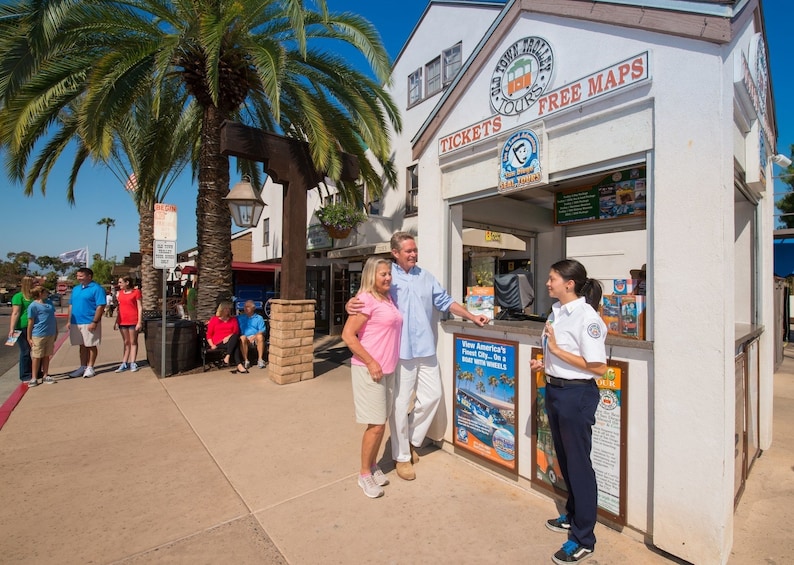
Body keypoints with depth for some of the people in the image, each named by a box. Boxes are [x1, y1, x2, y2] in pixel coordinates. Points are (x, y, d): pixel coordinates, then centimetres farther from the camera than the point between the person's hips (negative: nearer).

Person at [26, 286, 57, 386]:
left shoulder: (49, 302, 11)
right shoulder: (33, 306, -8)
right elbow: (30, 322, -7)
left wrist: (56, 330, 18)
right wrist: (29, 338, -6)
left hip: (50, 334, 6)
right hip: (39, 335, -5)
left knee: (47, 356, 12)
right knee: (37, 357, 3)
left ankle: (45, 376, 20)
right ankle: (34, 378, 12)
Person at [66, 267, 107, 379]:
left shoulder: (96, 289, -9)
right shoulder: (75, 289, 14)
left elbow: (100, 306, -15)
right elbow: (71, 305, 18)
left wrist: (94, 322, -19)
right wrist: (69, 321, 11)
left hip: (89, 323, -7)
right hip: (76, 323, 7)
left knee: (92, 346, 3)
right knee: (82, 346, 15)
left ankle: (90, 368, 13)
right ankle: (83, 367, 25)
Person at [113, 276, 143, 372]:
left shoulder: (136, 292, -4)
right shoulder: (120, 293, 12)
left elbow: (140, 307, -6)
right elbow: (120, 308, 17)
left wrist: (139, 322, -11)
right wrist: (116, 322, 13)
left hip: (133, 321, -5)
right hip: (122, 321, 5)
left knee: (133, 342, 2)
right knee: (126, 343, 11)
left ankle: (132, 363, 7)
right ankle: (124, 364, 14)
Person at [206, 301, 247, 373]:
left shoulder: (233, 319, 20)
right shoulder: (214, 319, 14)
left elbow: (236, 332, 8)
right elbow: (209, 334, 11)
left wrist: (228, 337, -13)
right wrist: (212, 345, -5)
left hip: (230, 340, 2)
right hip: (219, 343, -2)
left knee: (235, 337, -38)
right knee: (235, 344, -35)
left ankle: (227, 357, -45)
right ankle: (239, 365, -45)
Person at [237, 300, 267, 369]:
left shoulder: (259, 318, 13)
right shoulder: (240, 318, 21)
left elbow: (262, 331, 2)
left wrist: (254, 337, -14)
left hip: (256, 338, -1)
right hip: (246, 338, 1)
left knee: (260, 336, -35)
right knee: (242, 337, -34)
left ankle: (260, 360, -31)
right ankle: (246, 360, -29)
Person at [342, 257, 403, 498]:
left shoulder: (388, 298, 9)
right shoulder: (367, 299, -15)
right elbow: (348, 335, -19)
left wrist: (386, 363, 11)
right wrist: (370, 363, -19)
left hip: (388, 369, 8)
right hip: (369, 369, -8)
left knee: (381, 423, 17)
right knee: (376, 425, 0)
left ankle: (373, 465, 36)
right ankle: (364, 474, 21)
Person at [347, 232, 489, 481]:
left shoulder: (426, 277, 12)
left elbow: (445, 302, 16)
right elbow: (366, 299, -7)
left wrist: (472, 317, 9)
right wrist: (351, 303, -30)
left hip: (426, 348, 6)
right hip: (400, 350, -5)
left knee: (433, 395, 11)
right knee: (400, 404, 3)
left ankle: (411, 440, 34)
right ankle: (401, 456, 24)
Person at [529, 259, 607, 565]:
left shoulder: (587, 316, -19)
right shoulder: (556, 311, 6)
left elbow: (598, 367, -21)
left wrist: (557, 349, -22)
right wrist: (544, 363, 4)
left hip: (577, 395, -8)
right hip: (554, 390, 8)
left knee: (578, 464, 7)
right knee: (564, 459, 22)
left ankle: (583, 539, 25)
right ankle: (573, 515, 43)